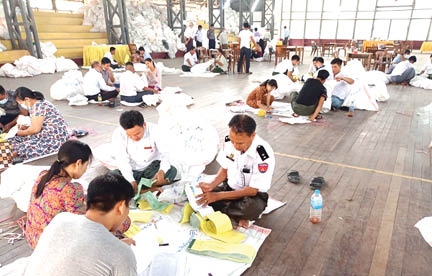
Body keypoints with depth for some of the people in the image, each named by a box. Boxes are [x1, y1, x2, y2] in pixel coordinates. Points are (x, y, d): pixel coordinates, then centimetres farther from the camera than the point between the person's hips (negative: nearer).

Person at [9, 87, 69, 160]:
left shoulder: (38, 106, -17)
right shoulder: (39, 103, 13)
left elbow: (35, 129, -18)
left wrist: (21, 132, -2)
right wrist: (25, 128, 11)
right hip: (47, 135, 11)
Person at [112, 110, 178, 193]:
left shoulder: (154, 130, -19)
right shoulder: (118, 134, -18)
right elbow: (122, 161, -22)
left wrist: (162, 171, -42)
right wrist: (131, 181, -37)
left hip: (151, 167, 0)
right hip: (131, 171, 1)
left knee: (172, 171, -29)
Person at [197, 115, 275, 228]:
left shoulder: (263, 155, -29)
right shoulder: (228, 140, -13)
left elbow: (252, 190, -23)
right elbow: (224, 169, 3)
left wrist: (217, 196, -26)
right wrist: (211, 185, -16)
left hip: (252, 194, -4)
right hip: (229, 187, 5)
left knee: (252, 208, -39)